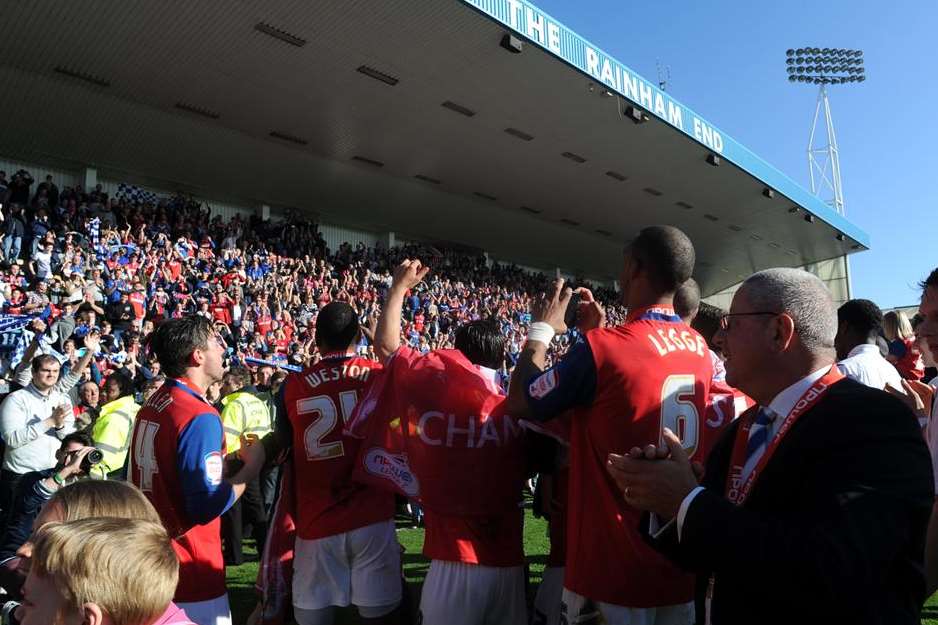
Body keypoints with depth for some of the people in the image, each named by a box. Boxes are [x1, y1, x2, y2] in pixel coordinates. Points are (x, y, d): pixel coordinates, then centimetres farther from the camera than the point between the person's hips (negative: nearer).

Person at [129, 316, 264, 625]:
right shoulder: (200, 417, -23)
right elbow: (208, 506, -25)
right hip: (190, 568, -9)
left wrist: (225, 460, 13)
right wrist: (249, 469, -11)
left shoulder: (152, 406, 4)